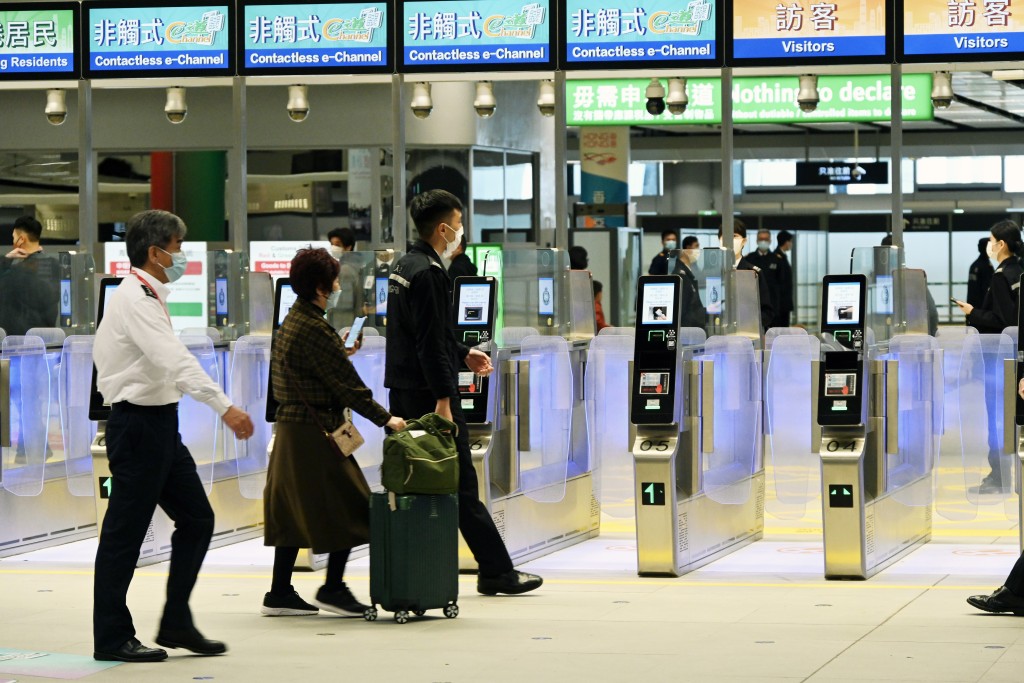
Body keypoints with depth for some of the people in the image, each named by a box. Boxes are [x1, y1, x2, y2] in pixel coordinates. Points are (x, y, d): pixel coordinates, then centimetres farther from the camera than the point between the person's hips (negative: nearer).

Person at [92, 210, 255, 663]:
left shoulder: (147, 297, 14)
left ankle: (176, 624, 16)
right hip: (138, 424, -10)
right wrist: (224, 407, -36)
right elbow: (176, 360, -29)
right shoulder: (135, 300, -18)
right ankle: (112, 639, 6)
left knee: (196, 518, 10)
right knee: (125, 532, -2)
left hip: (159, 422, 10)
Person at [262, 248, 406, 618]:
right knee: (349, 507, -2)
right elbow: (346, 385, -17)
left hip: (291, 429, 10)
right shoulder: (314, 329, -18)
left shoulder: (291, 322, 12)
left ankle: (280, 593, 13)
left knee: (293, 510, 12)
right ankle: (333, 588, 1)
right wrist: (385, 419, -11)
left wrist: (340, 353, 19)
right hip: (315, 433, -10)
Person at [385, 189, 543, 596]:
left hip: (402, 393, 10)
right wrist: (443, 400, -22)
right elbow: (430, 344, -21)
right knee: (461, 485, -5)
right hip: (427, 392, -10)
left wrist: (463, 355, 26)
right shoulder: (429, 273, -16)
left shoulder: (404, 267, 14)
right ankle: (496, 572, 0)